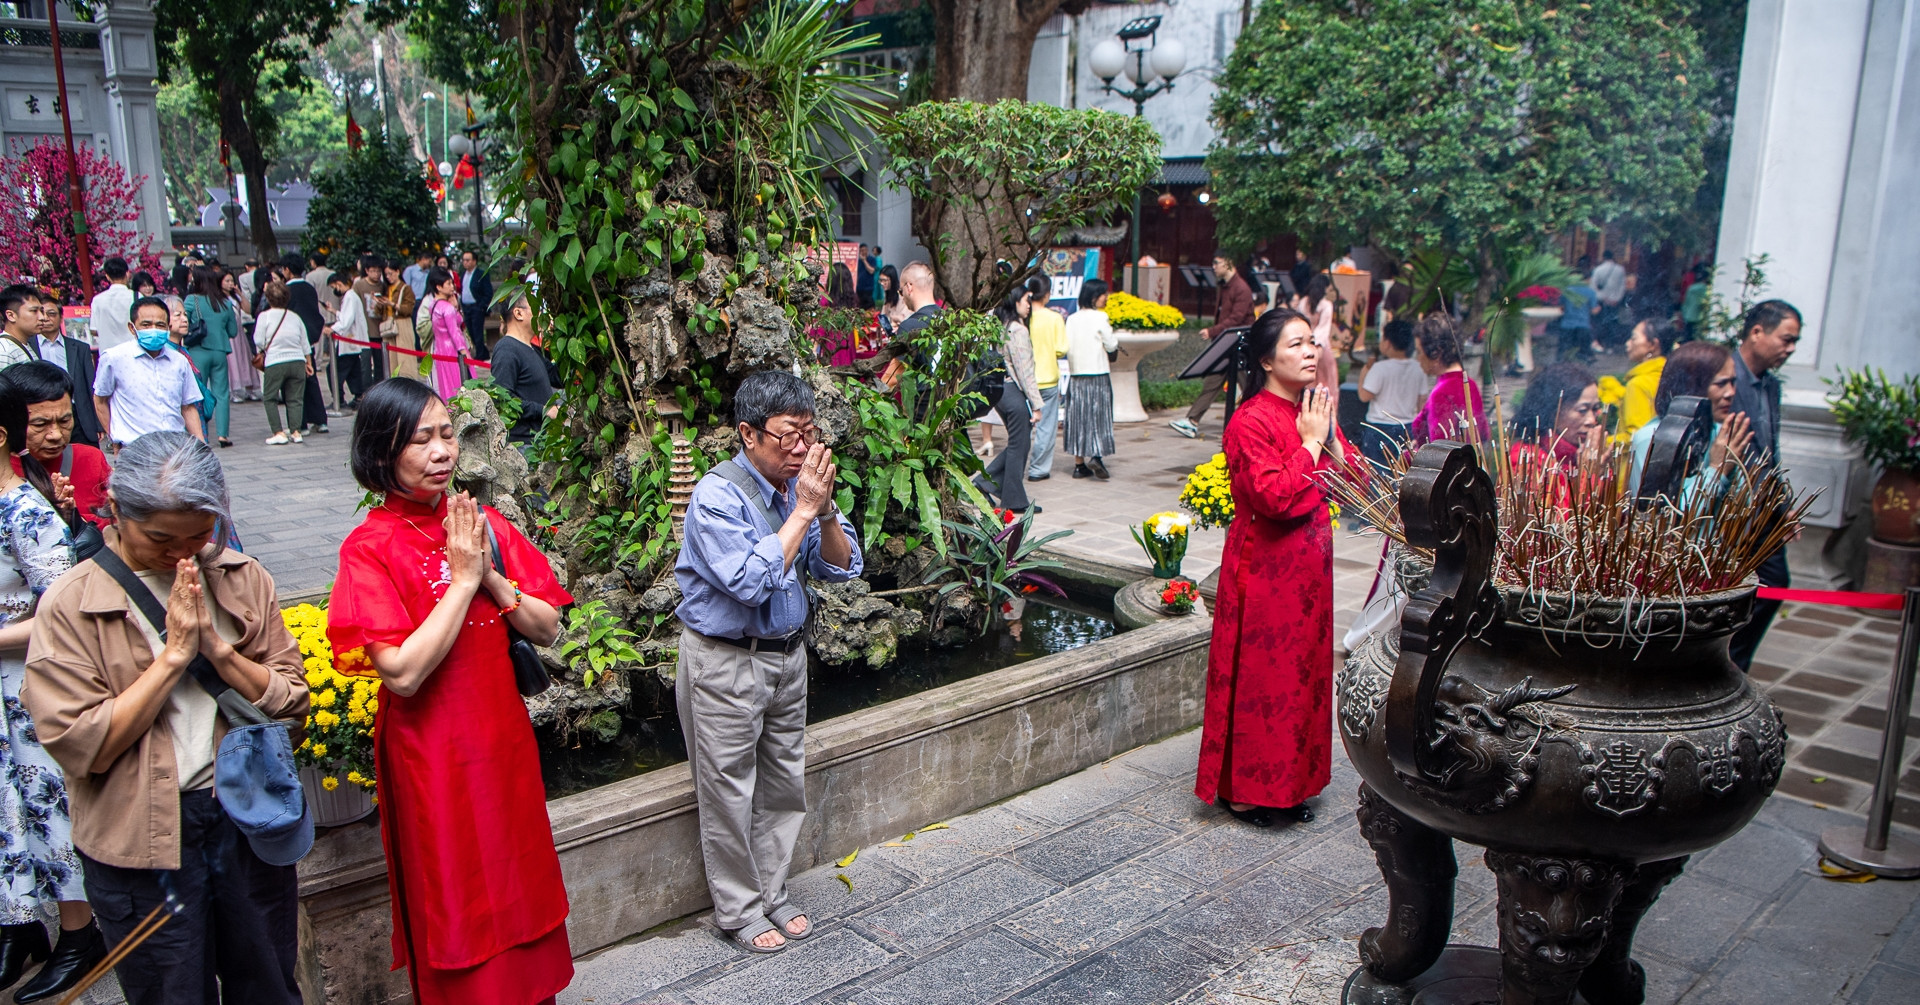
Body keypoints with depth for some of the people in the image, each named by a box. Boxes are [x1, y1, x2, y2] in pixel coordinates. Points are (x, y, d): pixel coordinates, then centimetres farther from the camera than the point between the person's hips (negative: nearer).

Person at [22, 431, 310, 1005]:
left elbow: (292, 700, -3)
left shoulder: (242, 580, -1)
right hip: (141, 843, -3)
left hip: (248, 820, 3)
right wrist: (172, 656, -19)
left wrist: (218, 648, -17)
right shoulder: (71, 606, -10)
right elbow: (79, 744, -16)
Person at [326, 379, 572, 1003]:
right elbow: (403, 672, -22)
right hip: (434, 755, -5)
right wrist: (462, 579, -19)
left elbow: (547, 628, 0)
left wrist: (491, 576, -14)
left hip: (503, 737, 5)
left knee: (520, 887, 16)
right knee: (457, 909, 10)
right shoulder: (370, 547, -12)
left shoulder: (482, 523, 3)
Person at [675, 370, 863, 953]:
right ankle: (738, 910, 23)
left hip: (787, 652, 7)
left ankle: (771, 894, 33)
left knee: (785, 782, 15)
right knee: (730, 790, 5)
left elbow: (843, 568, -1)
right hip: (725, 660, -6)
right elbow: (749, 581, -29)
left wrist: (825, 509, -18)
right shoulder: (719, 495, -20)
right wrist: (802, 512, -26)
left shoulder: (800, 483, 0)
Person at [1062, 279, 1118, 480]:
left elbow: (1067, 348, 4)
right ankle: (1095, 456, -16)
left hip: (1076, 374, 5)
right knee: (1098, 416, 1)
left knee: (1078, 417, 7)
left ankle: (1079, 463, 8)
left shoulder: (1072, 319, 5)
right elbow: (1111, 345, -5)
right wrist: (1114, 337, 14)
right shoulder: (1100, 317, -9)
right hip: (1098, 373, -5)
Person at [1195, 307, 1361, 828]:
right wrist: (1309, 443, -17)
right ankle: (1244, 790, 14)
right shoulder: (1250, 422, -16)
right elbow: (1275, 497, -26)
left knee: (1304, 672, 15)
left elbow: (1356, 479, 8)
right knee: (1260, 675, 0)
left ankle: (1289, 783, 28)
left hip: (1308, 568, 8)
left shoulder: (1314, 411, 10)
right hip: (1265, 569, -8)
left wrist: (1330, 436, -7)